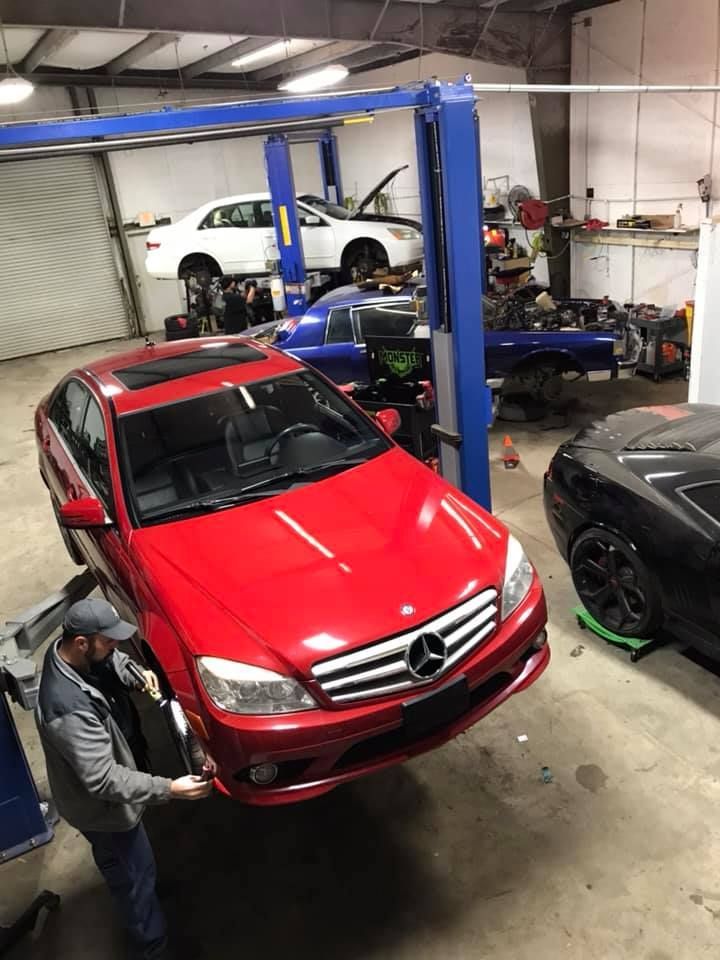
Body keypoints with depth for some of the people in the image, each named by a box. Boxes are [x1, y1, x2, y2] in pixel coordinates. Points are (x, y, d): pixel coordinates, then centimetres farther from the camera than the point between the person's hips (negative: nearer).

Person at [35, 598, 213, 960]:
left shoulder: (65, 650, -16)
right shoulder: (69, 709, -43)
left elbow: (113, 661, 5)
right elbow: (103, 780, -40)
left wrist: (136, 674, -15)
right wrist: (170, 789, -41)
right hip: (101, 806, -8)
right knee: (136, 874, 16)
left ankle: (130, 895, 63)